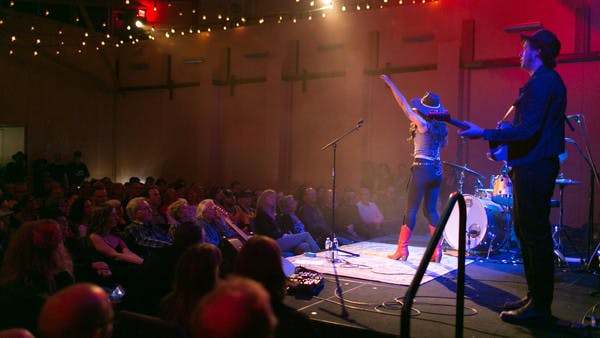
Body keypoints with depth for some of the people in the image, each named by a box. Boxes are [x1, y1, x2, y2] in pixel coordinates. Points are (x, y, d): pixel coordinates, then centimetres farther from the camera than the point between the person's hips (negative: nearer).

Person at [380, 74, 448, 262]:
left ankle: (402, 249, 3)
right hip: (437, 170, 7)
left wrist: (390, 84, -4)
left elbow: (404, 104, -9)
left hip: (422, 168, -7)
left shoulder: (422, 124, -11)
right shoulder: (441, 128, 7)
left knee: (411, 209, -1)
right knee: (430, 210, 13)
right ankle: (437, 251, 11)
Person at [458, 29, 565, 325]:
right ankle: (535, 298, 24)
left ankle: (538, 307, 1)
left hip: (533, 167, -11)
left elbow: (527, 129, -23)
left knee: (534, 234, -6)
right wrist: (503, 142, 21)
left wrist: (484, 134, -19)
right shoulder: (552, 81, 19)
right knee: (526, 231, 16)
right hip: (539, 165, 11)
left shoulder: (540, 83, -14)